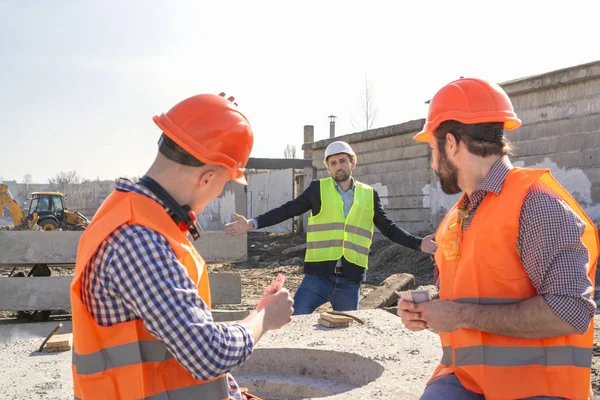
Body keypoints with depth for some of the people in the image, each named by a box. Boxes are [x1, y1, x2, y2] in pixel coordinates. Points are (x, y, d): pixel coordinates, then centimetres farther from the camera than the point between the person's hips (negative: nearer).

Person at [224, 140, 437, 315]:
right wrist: (252, 224, -13)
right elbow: (287, 210, -1)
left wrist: (418, 244, 2)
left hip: (350, 280, 2)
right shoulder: (318, 189, 4)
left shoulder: (369, 195, 9)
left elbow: (389, 228, 14)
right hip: (317, 276, -2)